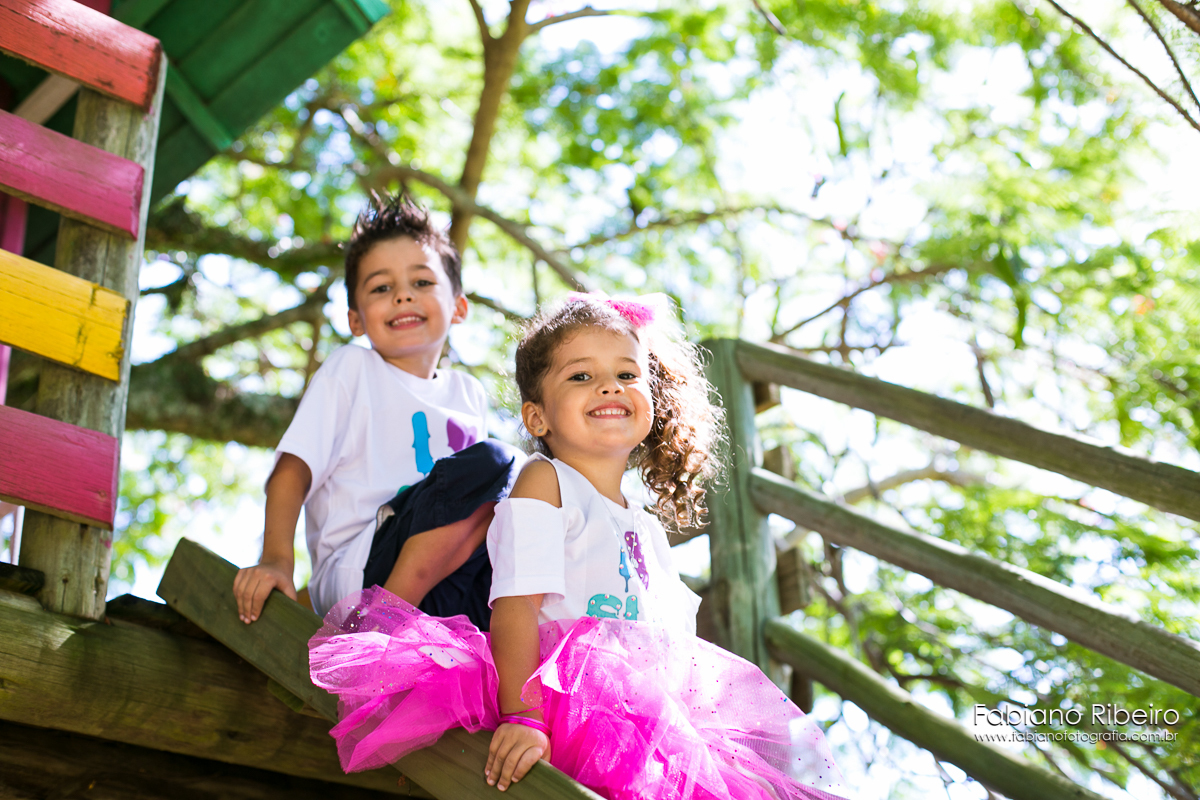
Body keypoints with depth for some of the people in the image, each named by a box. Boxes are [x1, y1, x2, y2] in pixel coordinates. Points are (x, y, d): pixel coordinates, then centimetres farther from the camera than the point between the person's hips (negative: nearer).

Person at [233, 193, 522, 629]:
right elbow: (293, 468, -3)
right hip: (356, 572, -5)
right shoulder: (351, 369, 9)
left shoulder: (467, 393, 23)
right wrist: (276, 559, -18)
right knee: (493, 461, -23)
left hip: (446, 593, 5)